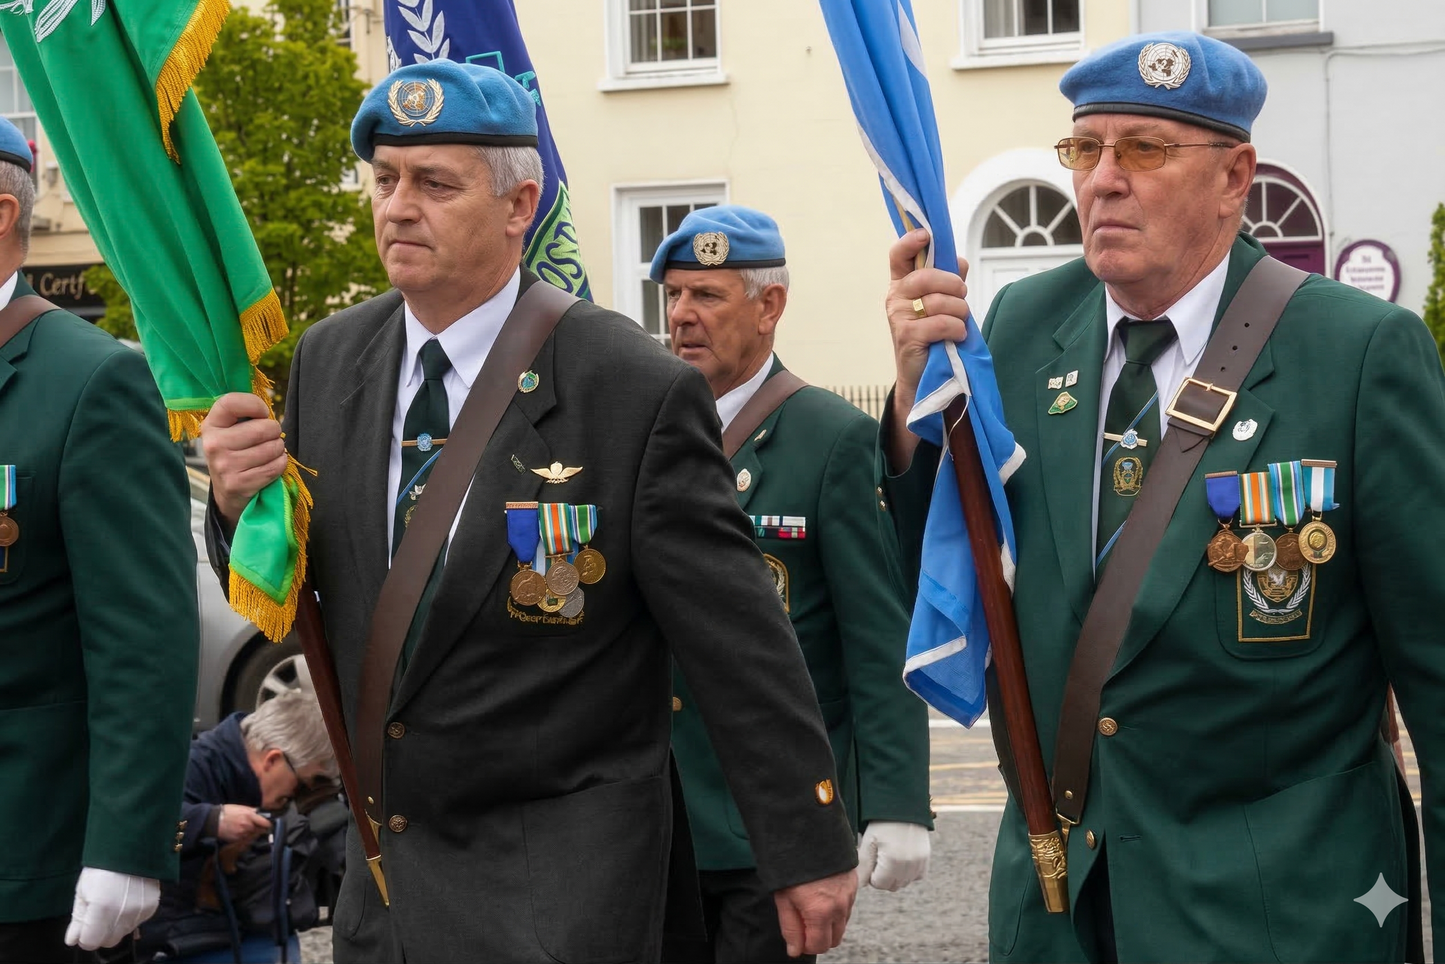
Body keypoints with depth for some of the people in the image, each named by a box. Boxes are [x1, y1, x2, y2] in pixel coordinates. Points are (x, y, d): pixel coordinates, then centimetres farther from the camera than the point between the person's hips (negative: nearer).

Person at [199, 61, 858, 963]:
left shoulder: (635, 390, -16)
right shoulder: (329, 359, 0)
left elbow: (740, 643, -12)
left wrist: (811, 851, -7)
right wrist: (242, 507, -14)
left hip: (560, 883, -5)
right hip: (382, 868, 5)